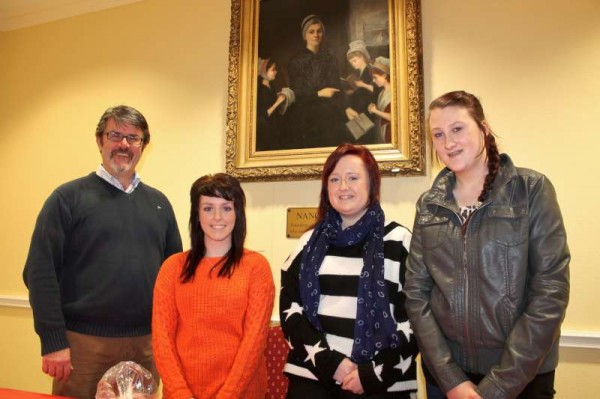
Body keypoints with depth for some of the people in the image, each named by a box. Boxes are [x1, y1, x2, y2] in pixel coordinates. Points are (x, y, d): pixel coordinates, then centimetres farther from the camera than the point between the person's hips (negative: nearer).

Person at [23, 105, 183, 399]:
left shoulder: (158, 202, 9)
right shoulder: (68, 197, -3)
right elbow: (41, 272, -7)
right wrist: (54, 341, -12)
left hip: (148, 342, 4)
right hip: (84, 341, -3)